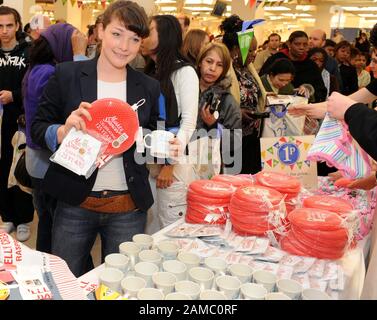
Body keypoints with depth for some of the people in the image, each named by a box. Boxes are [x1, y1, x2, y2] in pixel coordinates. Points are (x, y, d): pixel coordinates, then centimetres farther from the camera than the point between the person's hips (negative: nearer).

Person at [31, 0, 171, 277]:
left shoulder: (149, 87, 4)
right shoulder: (67, 75, -4)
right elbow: (38, 128, -1)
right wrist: (64, 131, -22)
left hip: (129, 210, 2)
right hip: (75, 204, -1)